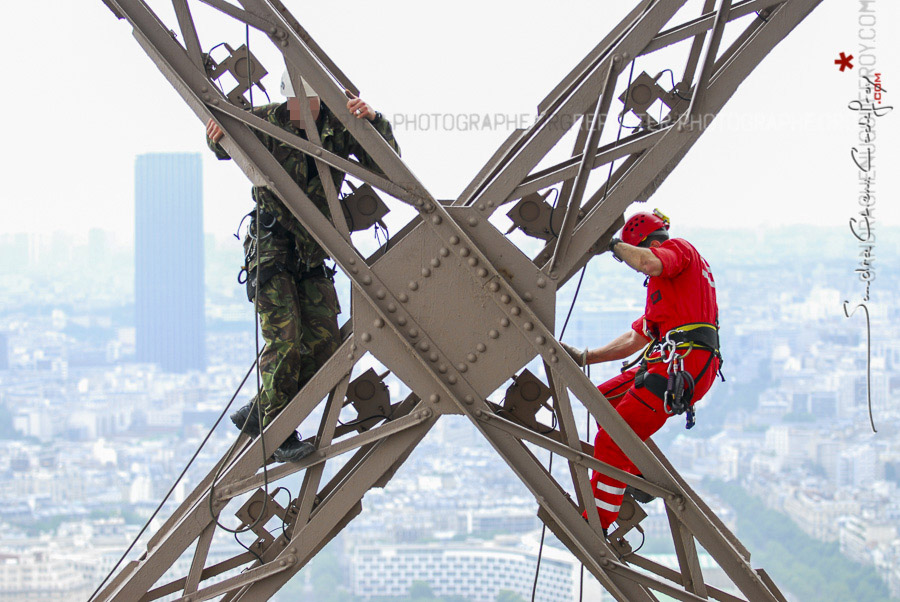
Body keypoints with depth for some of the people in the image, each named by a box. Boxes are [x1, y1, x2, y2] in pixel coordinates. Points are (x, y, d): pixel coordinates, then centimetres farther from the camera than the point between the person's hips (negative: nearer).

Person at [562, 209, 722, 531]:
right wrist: (584, 357, 28)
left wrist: (617, 246, -5)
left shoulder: (678, 248, 2)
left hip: (683, 361, -10)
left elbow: (649, 263, -23)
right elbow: (635, 339, 31)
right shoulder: (661, 286, 31)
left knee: (612, 442, -9)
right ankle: (642, 476, 12)